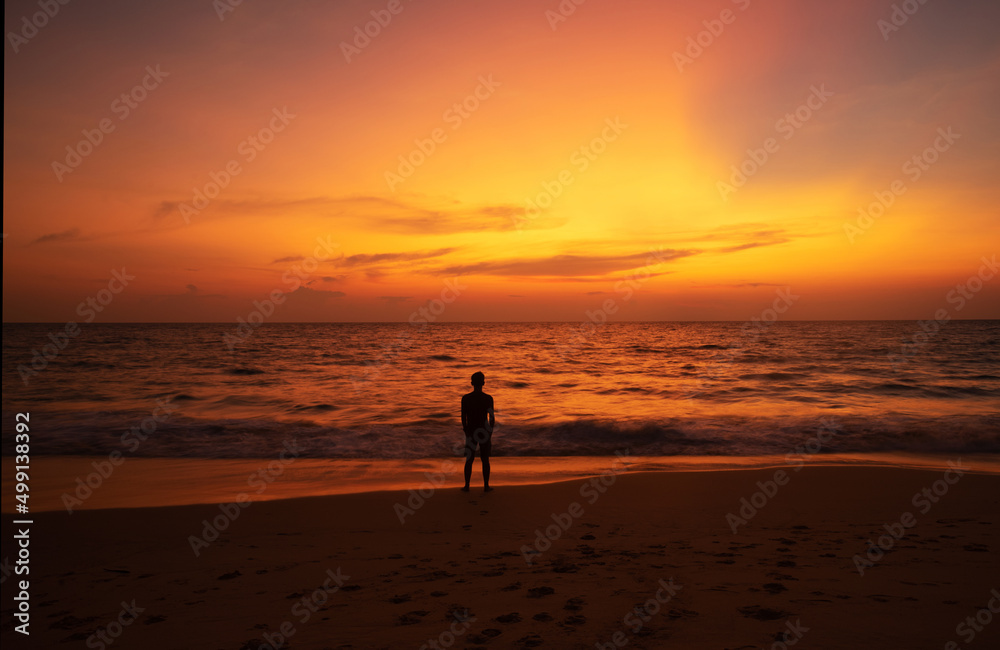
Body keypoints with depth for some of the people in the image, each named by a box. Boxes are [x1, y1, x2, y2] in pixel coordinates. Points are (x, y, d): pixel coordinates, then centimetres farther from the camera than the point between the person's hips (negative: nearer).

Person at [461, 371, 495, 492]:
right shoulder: (488, 398, -9)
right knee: (485, 460, 9)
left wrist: (467, 433, 10)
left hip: (471, 432, 1)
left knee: (469, 459, 9)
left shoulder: (465, 398, -6)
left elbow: (463, 418, -2)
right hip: (484, 432, -1)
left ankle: (467, 486, 11)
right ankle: (486, 486, 13)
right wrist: (490, 434, 5)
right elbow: (492, 418, -7)